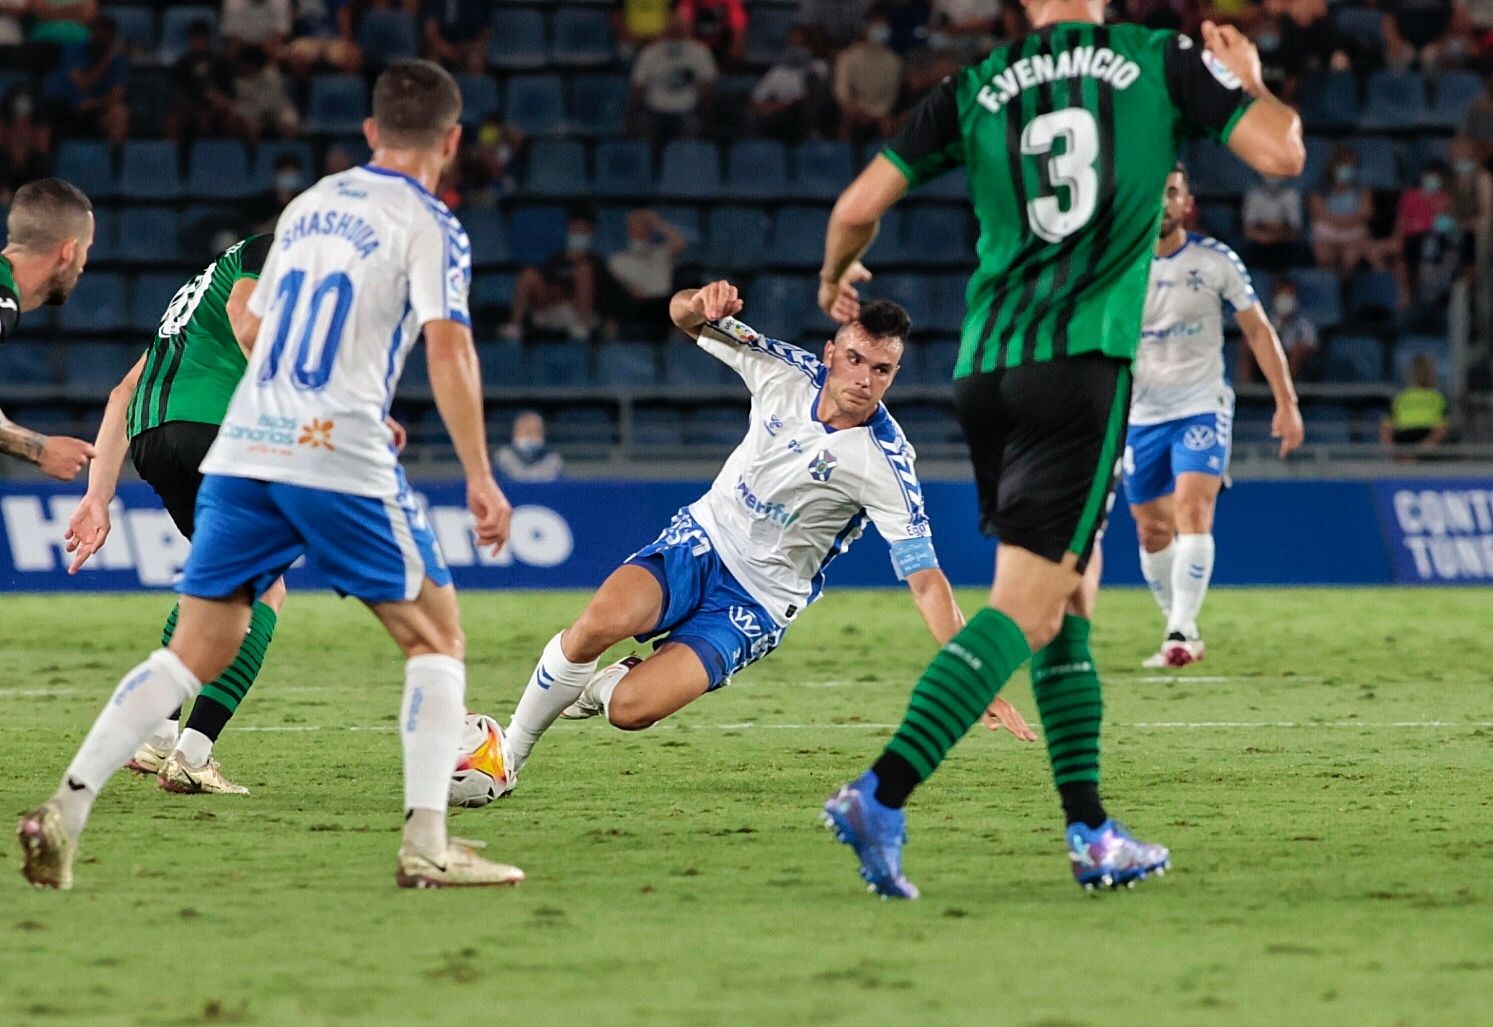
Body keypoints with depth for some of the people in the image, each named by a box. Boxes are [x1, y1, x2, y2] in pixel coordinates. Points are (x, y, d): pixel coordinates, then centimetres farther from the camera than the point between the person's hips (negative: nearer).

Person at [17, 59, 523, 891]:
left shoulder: (307, 206, 19)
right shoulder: (429, 227, 0)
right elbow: (449, 349, -13)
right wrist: (481, 478, -11)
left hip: (243, 449, 5)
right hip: (341, 462, -5)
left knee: (196, 650, 7)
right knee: (437, 638, 9)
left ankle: (65, 812, -8)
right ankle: (427, 844, -4)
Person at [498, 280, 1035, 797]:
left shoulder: (887, 465, -22)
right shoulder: (787, 371, -11)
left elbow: (926, 580, -22)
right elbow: (683, 315, -1)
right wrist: (700, 303, -27)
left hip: (760, 602, -3)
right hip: (703, 536, 3)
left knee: (631, 708, -23)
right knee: (599, 623, -27)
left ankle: (600, 685, 17)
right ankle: (507, 754, -3)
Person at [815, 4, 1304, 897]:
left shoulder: (975, 89, 9)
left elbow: (860, 204, 6)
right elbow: (1283, 153, 4)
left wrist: (836, 278, 27)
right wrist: (1249, 81, 25)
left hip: (984, 371, 4)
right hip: (1084, 361, -4)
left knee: (1074, 598, 16)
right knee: (1027, 612, -7)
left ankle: (1092, 834, 15)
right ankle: (882, 798, -23)